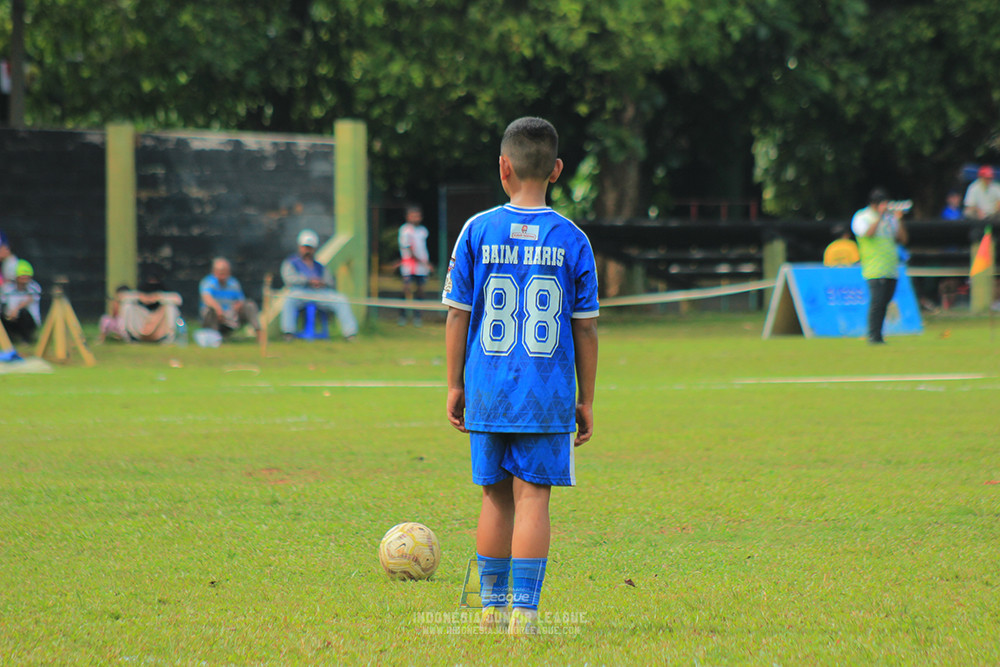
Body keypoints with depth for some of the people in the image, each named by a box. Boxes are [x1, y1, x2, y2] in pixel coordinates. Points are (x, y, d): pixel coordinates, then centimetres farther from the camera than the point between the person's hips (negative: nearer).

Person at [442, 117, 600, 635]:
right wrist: (585, 399, 8)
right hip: (549, 395, -1)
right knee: (533, 497, -1)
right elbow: (585, 327, 0)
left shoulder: (477, 232, -1)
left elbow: (457, 315, 1)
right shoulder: (571, 240, -2)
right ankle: (524, 611, -6)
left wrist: (455, 385, 11)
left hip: (487, 392, 1)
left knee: (496, 496, 12)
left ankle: (492, 605, 19)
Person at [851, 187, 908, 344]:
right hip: (875, 270, -6)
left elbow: (902, 239, 12)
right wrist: (879, 216, -16)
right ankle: (873, 336, -13)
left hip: (891, 270, 6)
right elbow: (868, 233, -17)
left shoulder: (889, 217, 17)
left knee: (884, 302, 3)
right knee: (877, 301, -14)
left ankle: (877, 335, 8)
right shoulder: (861, 217, 2)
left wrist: (898, 220, 1)